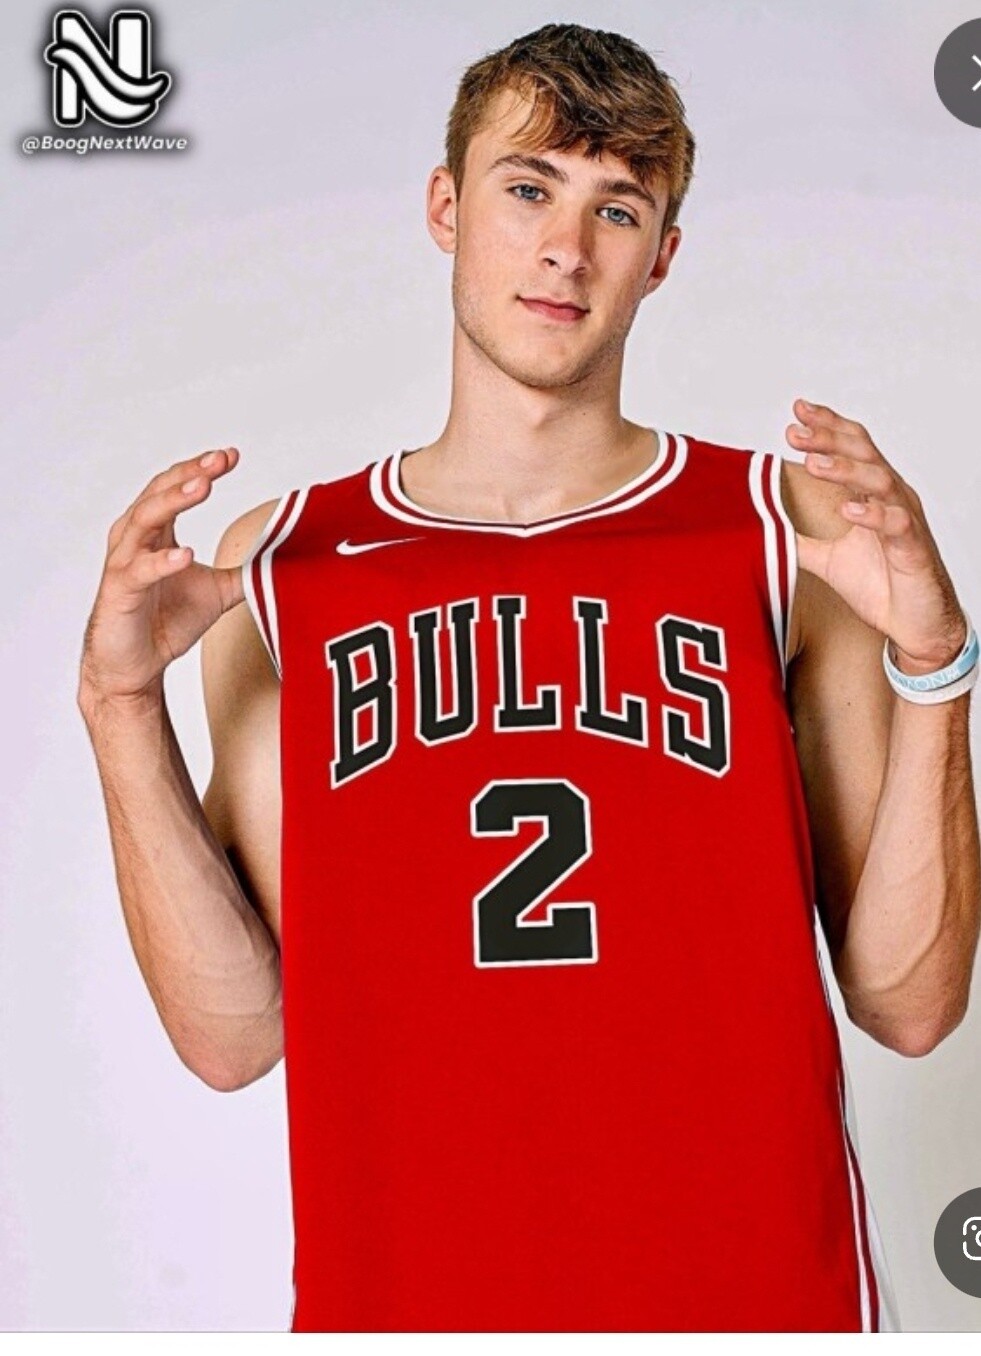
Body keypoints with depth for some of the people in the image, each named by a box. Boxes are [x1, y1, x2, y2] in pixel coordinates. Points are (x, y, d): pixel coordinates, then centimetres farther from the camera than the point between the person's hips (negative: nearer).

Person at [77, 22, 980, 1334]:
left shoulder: (794, 531, -4)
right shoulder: (280, 565, -1)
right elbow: (235, 1031, -5)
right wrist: (124, 705, -14)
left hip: (756, 1281, 0)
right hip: (396, 1287, 1)